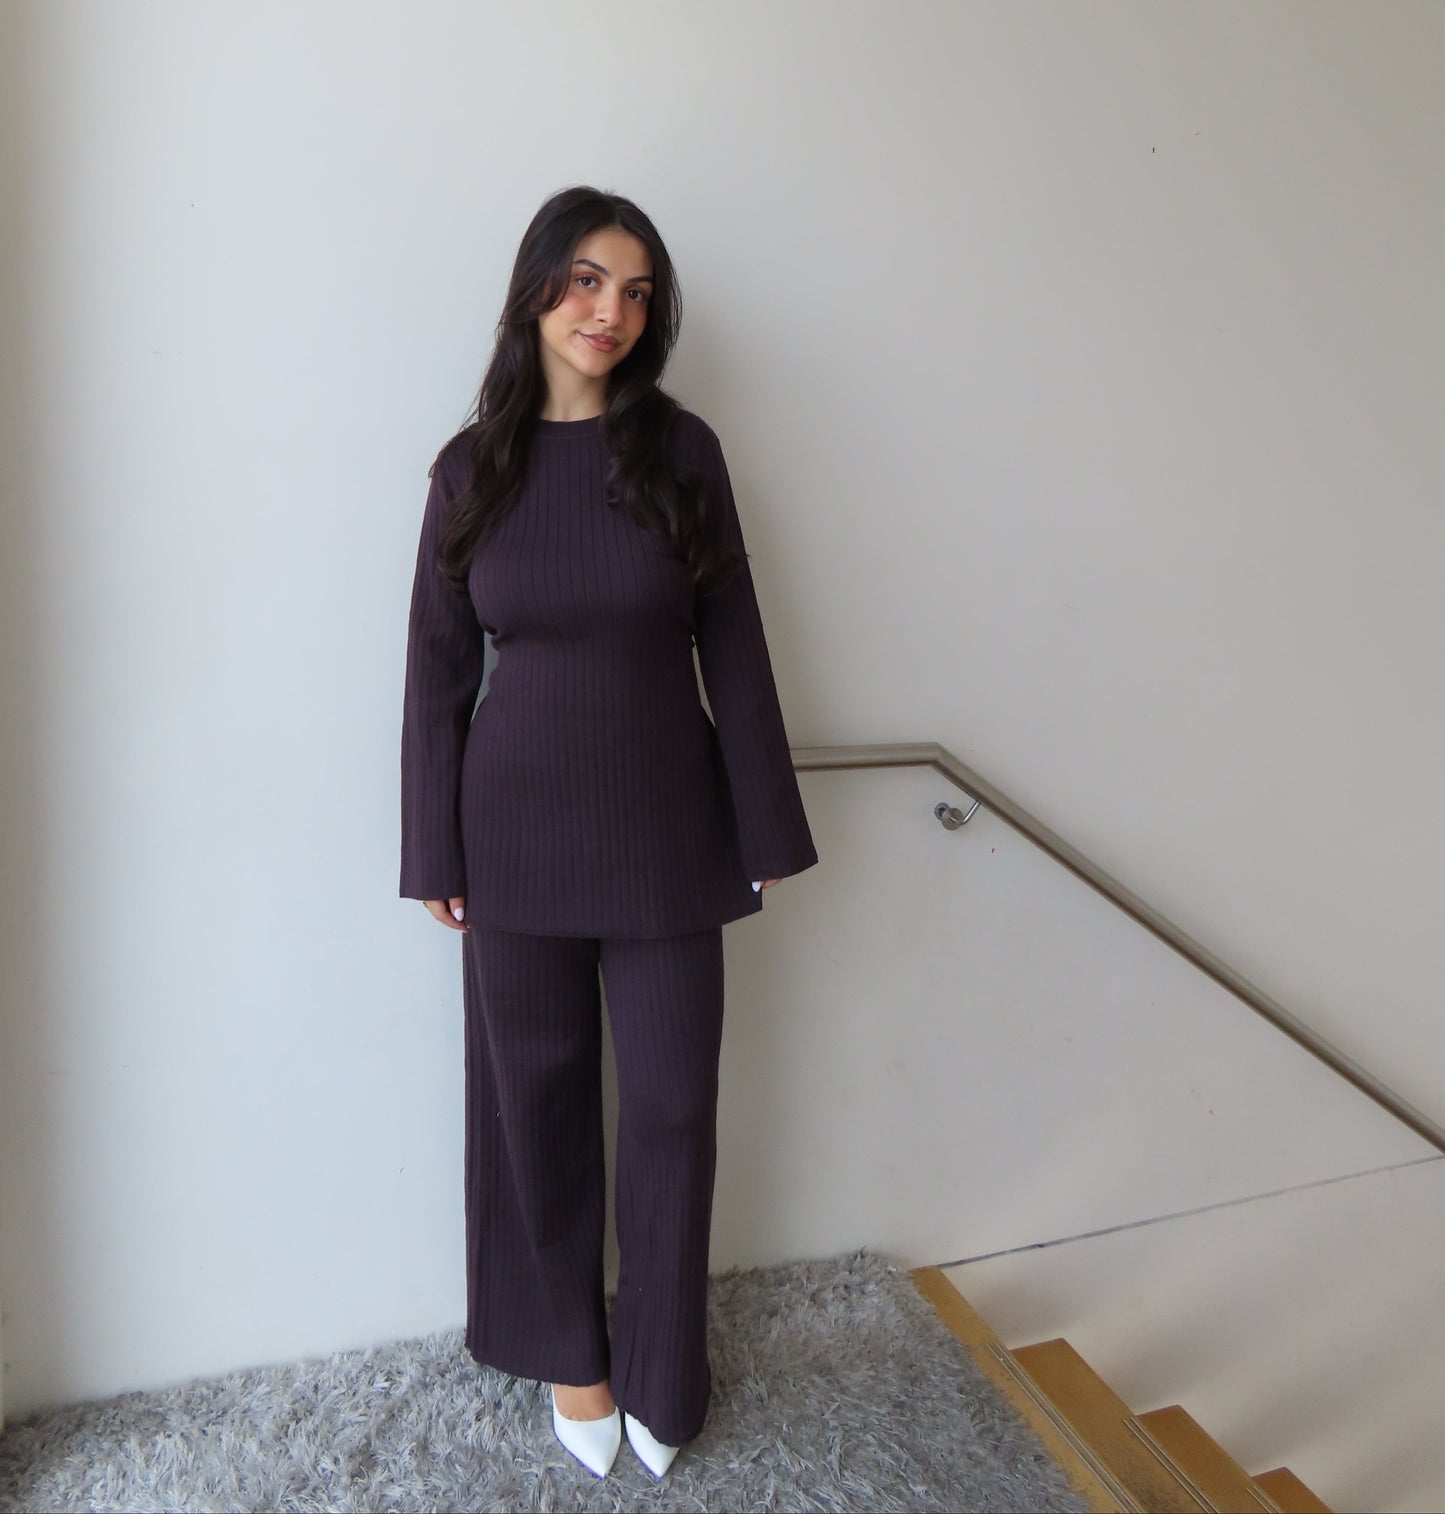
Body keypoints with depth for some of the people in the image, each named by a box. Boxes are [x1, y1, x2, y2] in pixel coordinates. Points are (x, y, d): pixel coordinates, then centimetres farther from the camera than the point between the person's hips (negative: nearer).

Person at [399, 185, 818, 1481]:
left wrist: (768, 829, -1)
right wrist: (434, 853, 2)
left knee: (673, 1102, 9)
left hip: (665, 829, 0)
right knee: (537, 1094, 13)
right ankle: (569, 1353, 38)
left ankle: (661, 1373, 34)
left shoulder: (680, 449, -1)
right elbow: (439, 668, 3)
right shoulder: (475, 465, 1)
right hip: (519, 829, 1)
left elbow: (732, 645, -1)